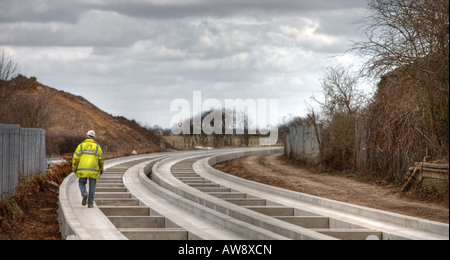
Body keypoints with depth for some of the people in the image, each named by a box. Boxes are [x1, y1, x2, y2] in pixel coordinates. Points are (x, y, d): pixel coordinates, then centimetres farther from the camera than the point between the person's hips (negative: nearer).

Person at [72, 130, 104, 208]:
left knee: (82, 183, 16)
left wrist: (74, 168, 9)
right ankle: (90, 203, 7)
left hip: (83, 170, 0)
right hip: (93, 170, 0)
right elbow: (101, 159, 1)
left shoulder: (81, 145, 2)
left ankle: (84, 194, -15)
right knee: (92, 186, 11)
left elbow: (76, 158, -1)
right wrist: (101, 169, 13)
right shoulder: (97, 146, 2)